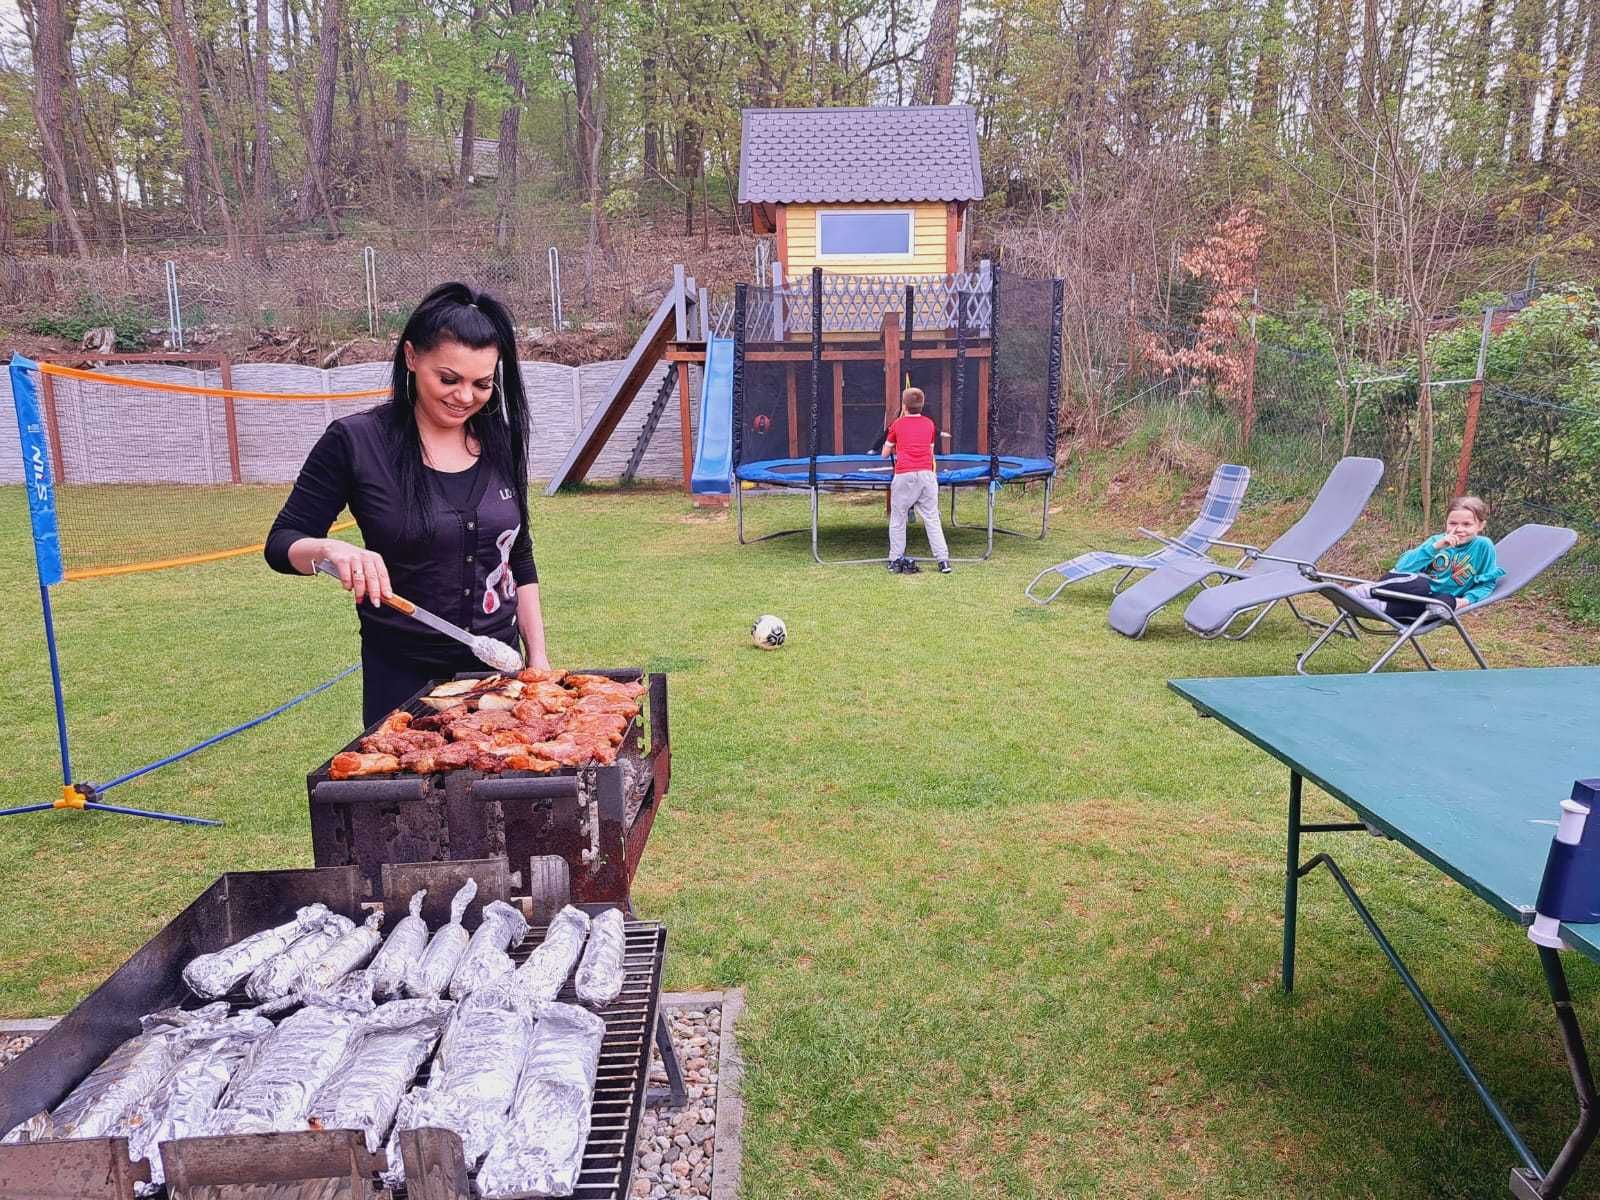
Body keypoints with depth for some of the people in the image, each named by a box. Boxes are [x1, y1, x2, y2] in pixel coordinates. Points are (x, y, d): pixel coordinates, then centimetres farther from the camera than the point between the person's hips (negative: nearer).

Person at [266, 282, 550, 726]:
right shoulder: (356, 441, -10)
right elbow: (282, 543, -5)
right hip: (404, 675, -3)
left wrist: (538, 657, 6)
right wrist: (332, 549, -27)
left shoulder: (499, 441, 1)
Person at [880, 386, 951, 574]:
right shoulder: (929, 424, 14)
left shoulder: (898, 424, 8)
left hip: (904, 476, -2)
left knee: (897, 520, 9)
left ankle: (895, 560, 11)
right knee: (932, 519, 5)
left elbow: (885, 453, 18)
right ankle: (943, 560, 0)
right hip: (926, 474, 2)